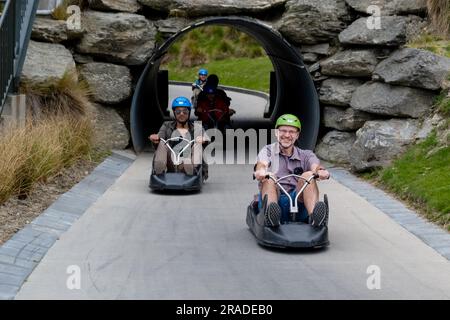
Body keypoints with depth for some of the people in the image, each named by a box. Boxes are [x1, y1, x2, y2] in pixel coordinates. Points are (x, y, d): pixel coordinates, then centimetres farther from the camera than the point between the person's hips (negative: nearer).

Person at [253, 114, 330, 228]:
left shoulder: (305, 155, 20)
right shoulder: (268, 151, 17)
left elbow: (316, 167, -3)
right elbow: (262, 165, -7)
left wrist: (322, 172, -29)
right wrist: (261, 172, -33)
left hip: (297, 201, 1)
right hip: (273, 202, -1)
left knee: (308, 175, -21)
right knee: (268, 178, -27)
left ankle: (314, 215, -45)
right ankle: (271, 214, -55)